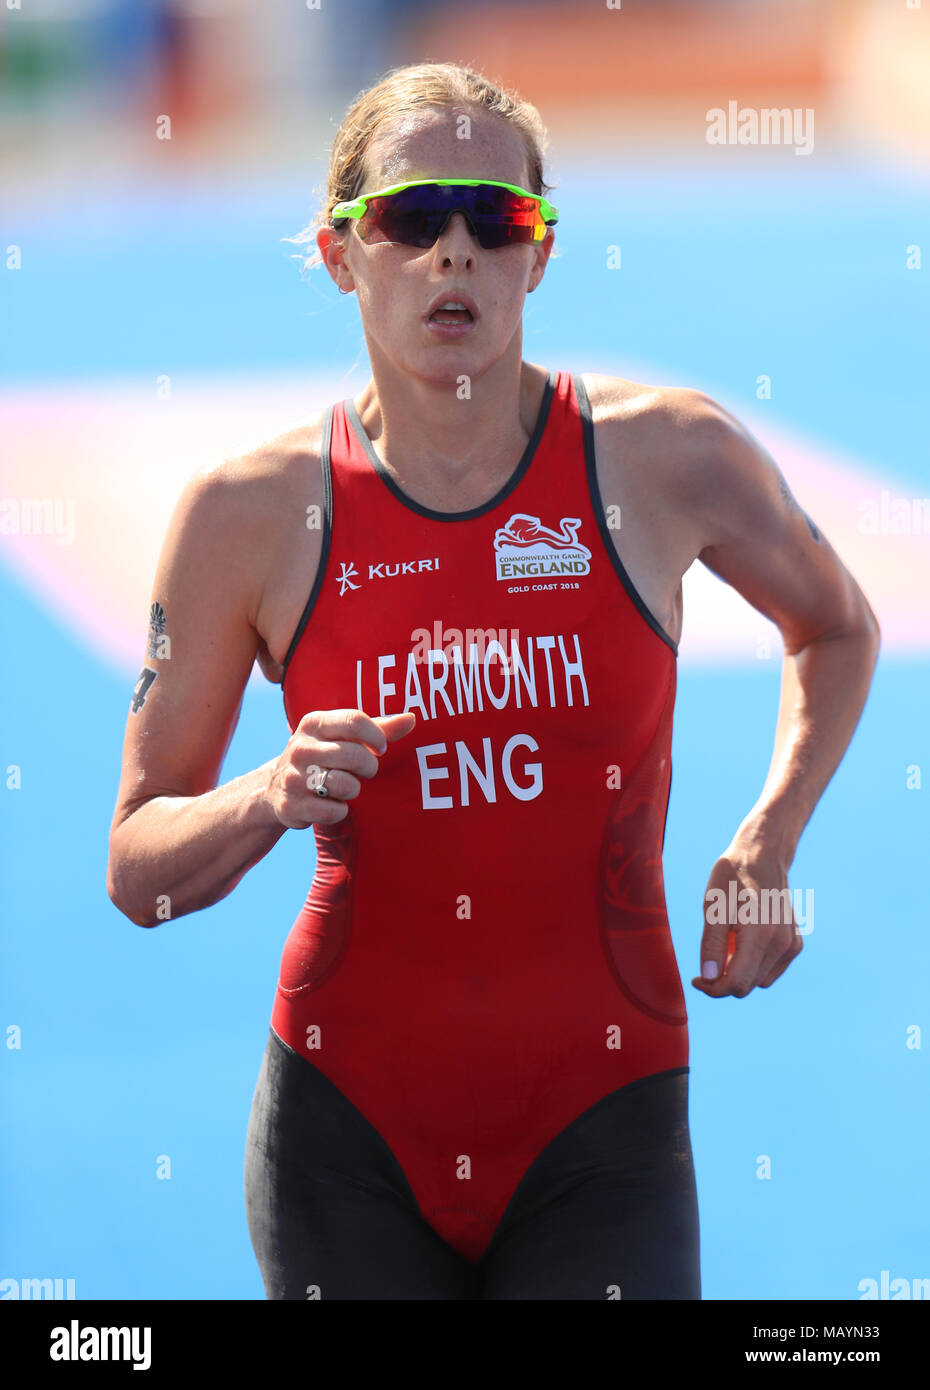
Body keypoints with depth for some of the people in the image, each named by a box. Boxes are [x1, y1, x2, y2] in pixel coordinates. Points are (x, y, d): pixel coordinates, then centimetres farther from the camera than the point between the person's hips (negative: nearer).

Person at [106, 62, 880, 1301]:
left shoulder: (665, 456, -3)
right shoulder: (248, 513, -3)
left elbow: (837, 627, 19)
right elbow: (138, 872, 3)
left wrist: (768, 843, 5)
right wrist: (267, 801, -17)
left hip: (602, 1107, 0)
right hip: (348, 1108, 1)